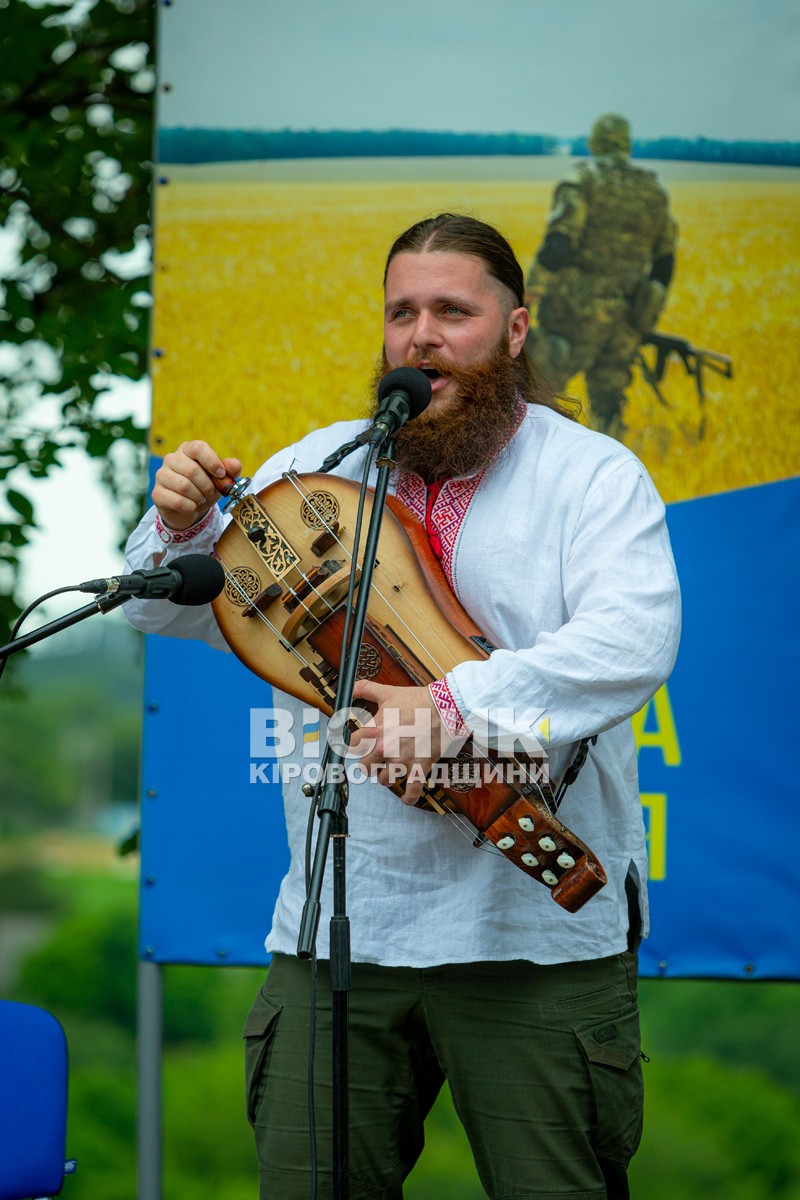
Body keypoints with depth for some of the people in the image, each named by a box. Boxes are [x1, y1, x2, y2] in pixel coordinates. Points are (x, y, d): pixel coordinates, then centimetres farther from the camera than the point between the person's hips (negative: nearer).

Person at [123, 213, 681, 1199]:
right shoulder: (315, 469, 11)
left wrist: (460, 702, -31)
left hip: (538, 927, -3)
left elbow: (634, 638, -18)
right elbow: (173, 614, 14)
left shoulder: (593, 475, -1)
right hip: (336, 926, 3)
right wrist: (180, 527, -9)